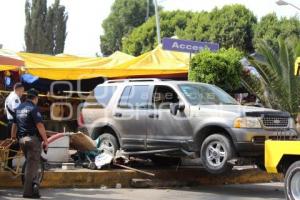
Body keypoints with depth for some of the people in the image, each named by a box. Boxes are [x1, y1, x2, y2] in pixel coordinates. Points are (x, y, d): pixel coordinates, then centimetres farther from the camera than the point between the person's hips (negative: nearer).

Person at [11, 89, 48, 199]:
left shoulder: (19, 108, 13)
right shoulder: (33, 108, -11)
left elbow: (14, 125, 19)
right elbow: (39, 125, -17)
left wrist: (13, 138, 27)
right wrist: (45, 140, -14)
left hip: (21, 139, 8)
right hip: (33, 139, -8)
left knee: (30, 164, 18)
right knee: (32, 165, -4)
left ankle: (35, 185, 13)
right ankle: (28, 192, -4)